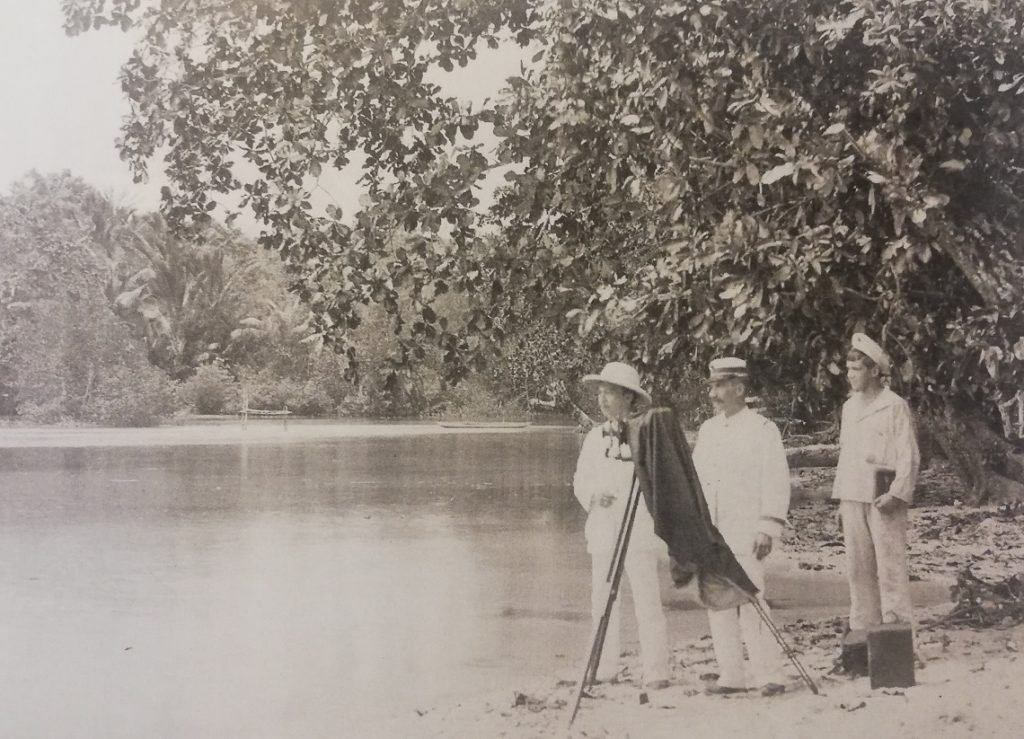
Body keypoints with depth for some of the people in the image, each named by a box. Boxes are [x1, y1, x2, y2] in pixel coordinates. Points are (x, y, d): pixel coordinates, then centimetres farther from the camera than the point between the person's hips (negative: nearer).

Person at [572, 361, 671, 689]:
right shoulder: (595, 437, 12)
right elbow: (580, 479, 15)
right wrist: (593, 495, -5)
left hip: (640, 527, -5)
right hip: (603, 527, 5)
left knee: (646, 599, -7)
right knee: (602, 600, 6)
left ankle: (656, 672, -4)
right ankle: (604, 669, 14)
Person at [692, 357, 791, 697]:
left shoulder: (763, 430, -2)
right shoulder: (707, 430, 16)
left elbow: (776, 483, -7)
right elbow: (694, 478, 19)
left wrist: (768, 529, -13)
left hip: (746, 532, -6)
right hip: (709, 533, 6)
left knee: (750, 600, -12)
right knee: (717, 603, 5)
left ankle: (770, 674, -4)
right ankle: (731, 675, 13)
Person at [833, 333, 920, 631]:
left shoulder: (895, 406, -4)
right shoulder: (849, 407, 16)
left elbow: (909, 457, -6)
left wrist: (896, 494, -17)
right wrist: (840, 500, 16)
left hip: (883, 498, -6)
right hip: (853, 499, 6)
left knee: (890, 565, -5)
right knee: (858, 568, 7)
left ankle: (895, 626, 0)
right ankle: (862, 627, 13)